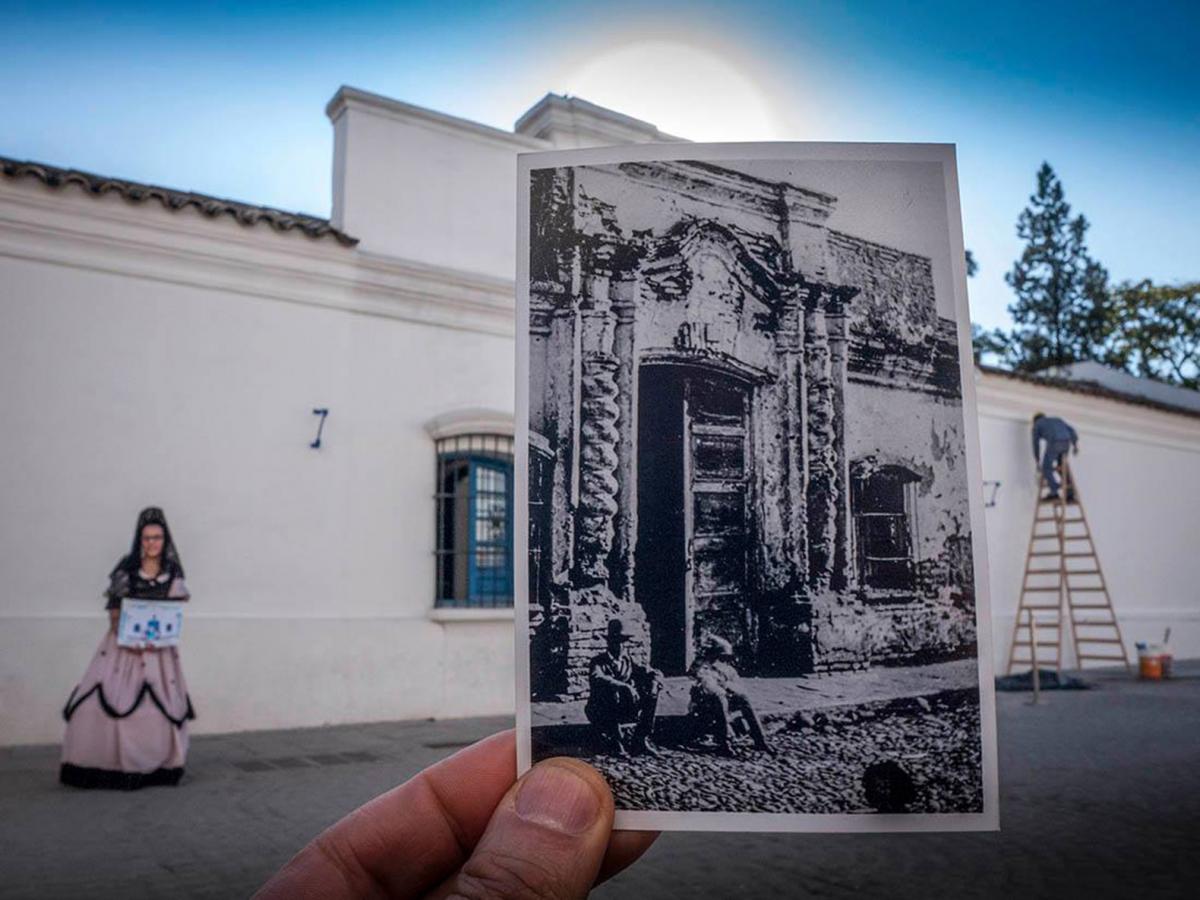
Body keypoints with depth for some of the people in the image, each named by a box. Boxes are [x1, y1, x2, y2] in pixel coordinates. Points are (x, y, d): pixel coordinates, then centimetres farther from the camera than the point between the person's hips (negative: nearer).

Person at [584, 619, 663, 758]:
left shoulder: (628, 662, 7)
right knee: (612, 691, -36)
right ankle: (614, 741, -24)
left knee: (652, 693, -13)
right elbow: (596, 678, -33)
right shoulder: (599, 661, -9)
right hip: (600, 713, -5)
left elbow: (656, 674, 6)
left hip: (624, 711, 5)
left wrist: (653, 684, -20)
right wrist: (625, 686, -43)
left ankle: (640, 739, -10)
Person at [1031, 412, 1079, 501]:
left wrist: (1037, 461, 26)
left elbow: (1036, 443, 21)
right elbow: (1071, 430, 21)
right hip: (1066, 442, 5)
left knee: (1046, 468, 2)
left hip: (1054, 443, -5)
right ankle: (1070, 493, 12)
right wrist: (1075, 444, 13)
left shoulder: (1037, 424, 23)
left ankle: (1054, 493, -9)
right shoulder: (1056, 419, 35)